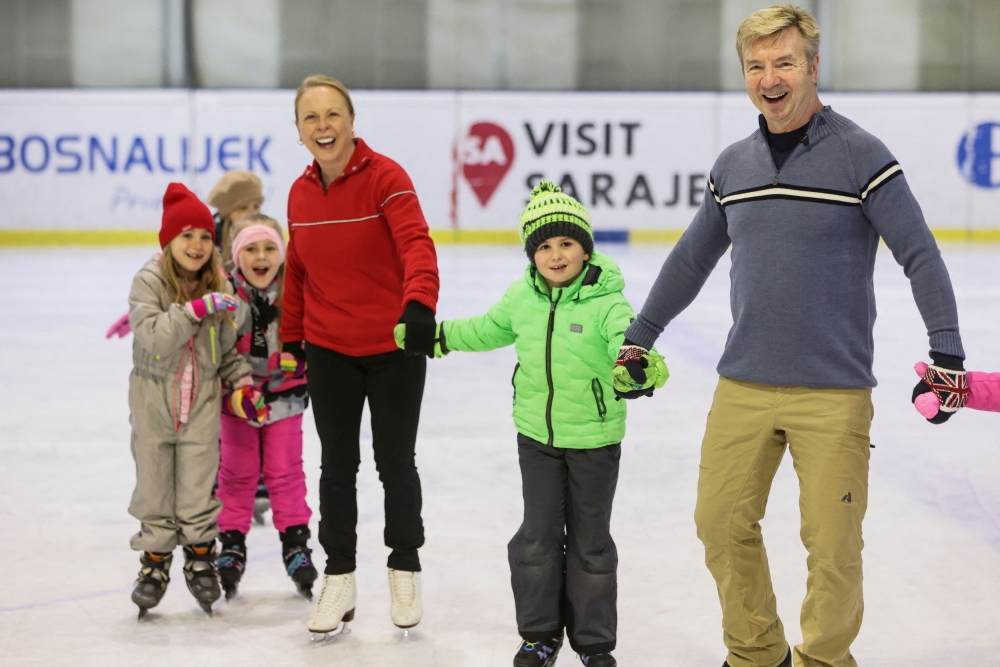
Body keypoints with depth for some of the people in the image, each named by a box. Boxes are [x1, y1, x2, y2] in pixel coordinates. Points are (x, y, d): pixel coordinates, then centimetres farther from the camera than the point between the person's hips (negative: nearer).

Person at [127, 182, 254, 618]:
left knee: (197, 488, 0)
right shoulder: (149, 281, -11)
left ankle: (201, 560, 16)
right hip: (153, 395, -2)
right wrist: (197, 309, -32)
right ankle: (155, 564, 19)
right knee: (154, 484, 6)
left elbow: (227, 348, 12)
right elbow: (152, 336, -26)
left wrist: (243, 383, 1)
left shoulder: (218, 287, 1)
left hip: (202, 395, 2)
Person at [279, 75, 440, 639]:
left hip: (395, 348, -4)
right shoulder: (300, 193, 2)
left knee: (396, 462, 8)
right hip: (330, 353, 4)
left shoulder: (385, 176, -15)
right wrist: (291, 338, 11)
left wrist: (420, 303, -46)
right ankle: (339, 578, 21)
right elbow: (298, 273, 11)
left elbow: (416, 243, -29)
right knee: (337, 465, 8)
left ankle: (406, 570, 28)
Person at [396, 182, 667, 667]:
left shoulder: (605, 302, -18)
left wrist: (641, 365, -58)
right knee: (538, 536, 10)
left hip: (594, 440, -4)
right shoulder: (522, 297, -1)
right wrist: (438, 336, 20)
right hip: (537, 435, 4)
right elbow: (490, 329, 18)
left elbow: (626, 339, -35)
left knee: (590, 541, 10)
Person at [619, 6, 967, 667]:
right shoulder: (733, 166, 9)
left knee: (832, 545, -2)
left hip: (834, 394, -4)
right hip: (743, 388, 5)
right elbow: (691, 260, 21)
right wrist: (640, 338, 23)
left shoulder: (860, 155, -6)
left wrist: (946, 352, -15)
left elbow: (921, 256, -6)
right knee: (722, 524, 6)